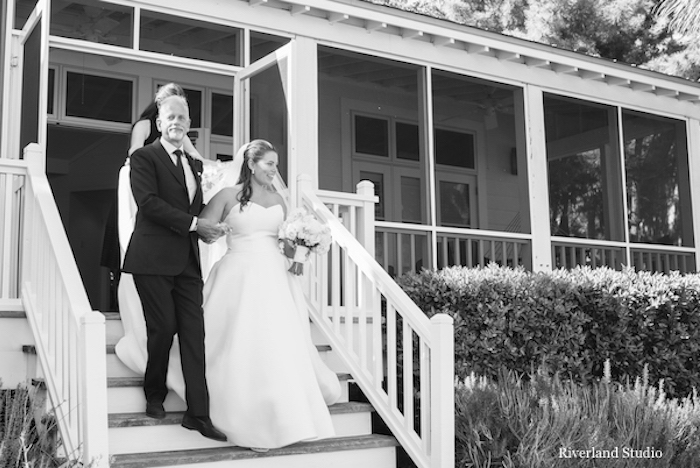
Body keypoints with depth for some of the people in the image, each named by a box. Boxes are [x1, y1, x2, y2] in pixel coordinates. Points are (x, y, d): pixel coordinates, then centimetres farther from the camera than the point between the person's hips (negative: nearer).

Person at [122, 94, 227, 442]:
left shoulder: (194, 164, 20)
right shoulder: (144, 157, 0)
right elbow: (149, 202, -13)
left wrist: (208, 227, 0)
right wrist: (193, 224, -15)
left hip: (187, 261, 5)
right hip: (153, 259, -5)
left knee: (194, 334, 0)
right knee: (163, 328, -3)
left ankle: (198, 414, 3)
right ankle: (155, 397, 22)